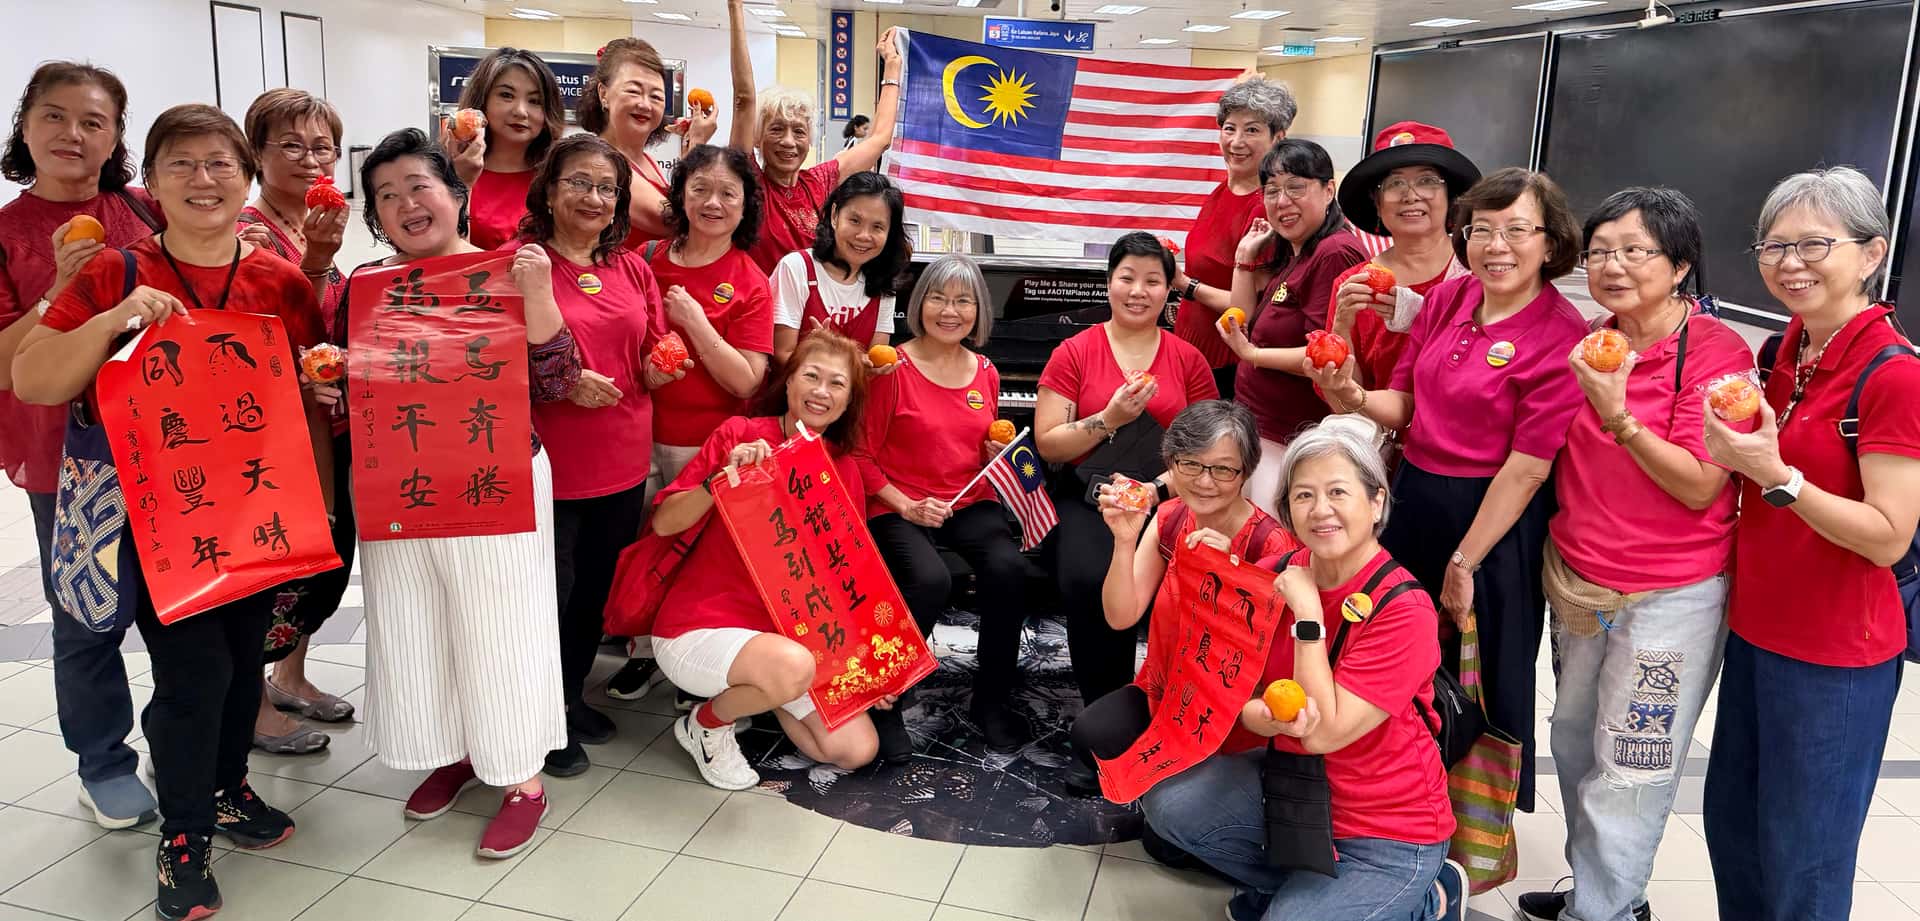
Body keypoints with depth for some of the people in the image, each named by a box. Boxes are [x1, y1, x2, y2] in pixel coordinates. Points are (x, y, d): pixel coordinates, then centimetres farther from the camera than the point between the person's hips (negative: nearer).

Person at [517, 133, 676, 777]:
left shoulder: (631, 268, 9)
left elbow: (654, 355, 15)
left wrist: (659, 371, -7)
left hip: (623, 462, 6)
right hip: (548, 465, -6)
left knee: (596, 588, 18)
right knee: (551, 593, 5)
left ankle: (572, 695, 37)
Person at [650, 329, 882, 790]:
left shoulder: (844, 468, 2)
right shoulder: (740, 434, -12)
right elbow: (663, 523, -13)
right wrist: (722, 478, -29)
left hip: (786, 631, 6)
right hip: (699, 627, -6)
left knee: (858, 751, -4)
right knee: (792, 667, -37)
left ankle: (758, 691, 20)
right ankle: (707, 724, -4)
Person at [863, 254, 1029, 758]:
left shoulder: (985, 373, 11)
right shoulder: (893, 367, -5)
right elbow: (863, 454, -3)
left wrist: (999, 452, 2)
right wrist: (906, 506, -13)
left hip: (970, 502, 4)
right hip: (898, 507, -4)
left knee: (1008, 568, -27)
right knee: (929, 580, -34)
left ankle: (992, 700, -6)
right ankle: (882, 701, -10)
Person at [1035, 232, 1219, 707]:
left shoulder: (1189, 360, 10)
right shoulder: (1075, 353, 6)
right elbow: (1048, 444, 1)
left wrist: (1161, 484, -10)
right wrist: (1110, 419, -13)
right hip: (1086, 498, -1)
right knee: (1089, 579, -31)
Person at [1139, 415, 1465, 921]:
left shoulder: (1403, 612, -23)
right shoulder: (1279, 574, -5)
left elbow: (1325, 733, -26)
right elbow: (1241, 697, -2)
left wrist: (1307, 612, -25)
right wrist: (1269, 719, -26)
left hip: (1385, 832, -5)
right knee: (1168, 799, -14)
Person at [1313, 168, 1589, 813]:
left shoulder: (1562, 337, -16)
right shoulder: (1448, 299, 1)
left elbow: (1527, 466, -17)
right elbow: (1405, 404, 6)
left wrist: (1463, 563, -15)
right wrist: (1353, 397, -16)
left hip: (1495, 518, -5)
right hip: (1413, 495, 6)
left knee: (1482, 680, 11)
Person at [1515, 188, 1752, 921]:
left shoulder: (1717, 351, -12)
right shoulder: (1588, 345, 4)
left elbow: (1699, 487, -18)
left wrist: (1618, 416, -27)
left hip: (1671, 594, -6)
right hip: (1577, 582, 6)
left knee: (1627, 769, 3)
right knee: (1575, 742, 17)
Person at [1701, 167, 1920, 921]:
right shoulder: (1785, 356, 5)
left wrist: (1776, 475, -28)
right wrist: (1737, 456, -1)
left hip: (1835, 656, -7)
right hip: (1753, 631, 7)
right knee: (1729, 828, 19)